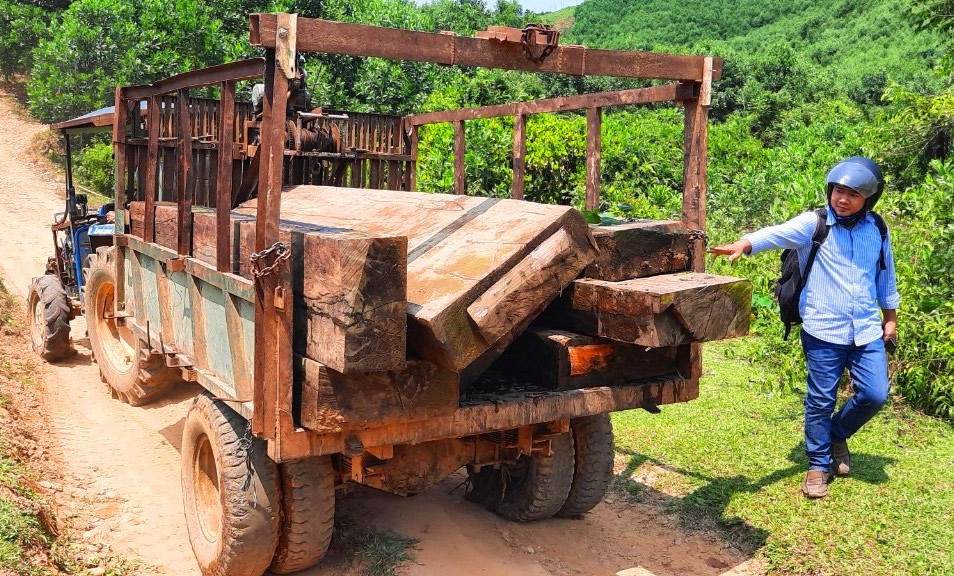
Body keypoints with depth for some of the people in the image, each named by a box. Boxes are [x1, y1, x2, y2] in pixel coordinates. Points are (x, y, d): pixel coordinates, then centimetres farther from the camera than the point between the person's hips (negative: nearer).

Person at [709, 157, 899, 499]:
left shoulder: (878, 231, 6)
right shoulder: (813, 224, -7)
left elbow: (886, 277, 18)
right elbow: (777, 234, -25)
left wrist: (890, 319, 22)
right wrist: (745, 243, -45)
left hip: (867, 330, 4)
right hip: (823, 331, -3)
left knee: (874, 395, 3)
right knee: (820, 401, 4)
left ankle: (837, 434, 32)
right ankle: (818, 465, 21)